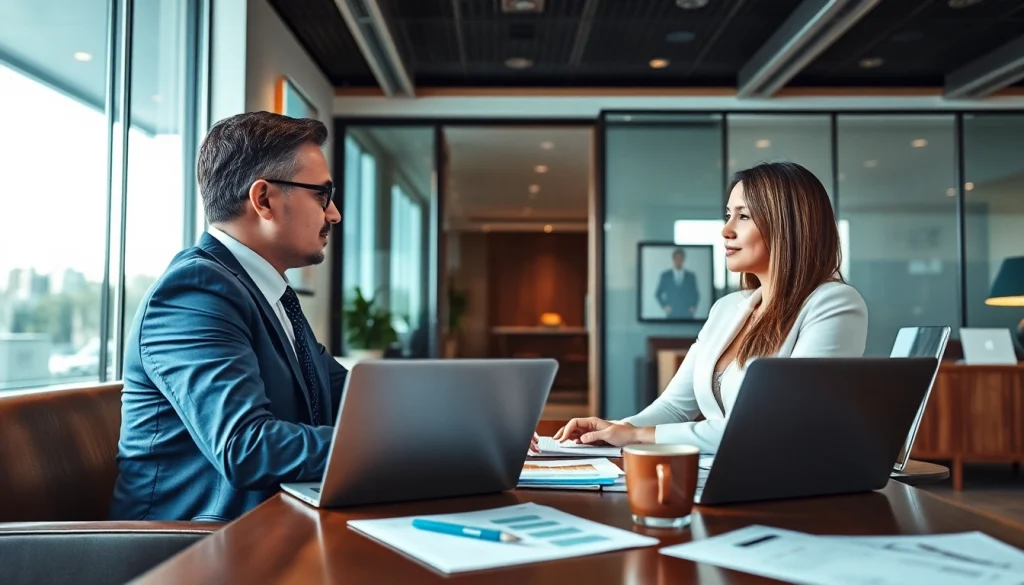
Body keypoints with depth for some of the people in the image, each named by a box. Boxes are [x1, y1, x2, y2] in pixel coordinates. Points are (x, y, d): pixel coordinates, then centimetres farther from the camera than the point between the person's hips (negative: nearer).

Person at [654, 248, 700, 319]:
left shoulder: (691, 276, 8)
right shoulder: (665, 276, 6)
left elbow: (696, 295, 15)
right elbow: (657, 294, 11)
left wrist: (694, 306, -2)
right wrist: (664, 306, -3)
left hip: (687, 315, 1)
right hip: (671, 315, -1)